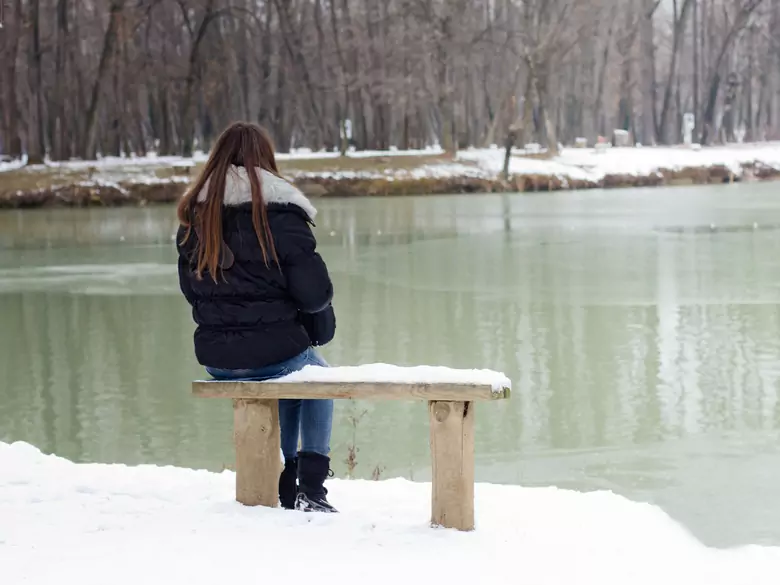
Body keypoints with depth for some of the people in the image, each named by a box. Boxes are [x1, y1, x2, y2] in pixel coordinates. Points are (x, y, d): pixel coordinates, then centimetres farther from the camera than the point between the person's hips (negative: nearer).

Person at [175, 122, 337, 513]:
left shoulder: (195, 214, 5)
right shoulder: (278, 210, -12)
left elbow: (191, 290, 15)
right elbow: (314, 291, -13)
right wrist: (319, 318, 9)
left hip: (214, 358, 5)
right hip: (273, 349, -5)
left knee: (286, 377, 36)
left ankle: (286, 489, 34)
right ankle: (311, 490, 19)